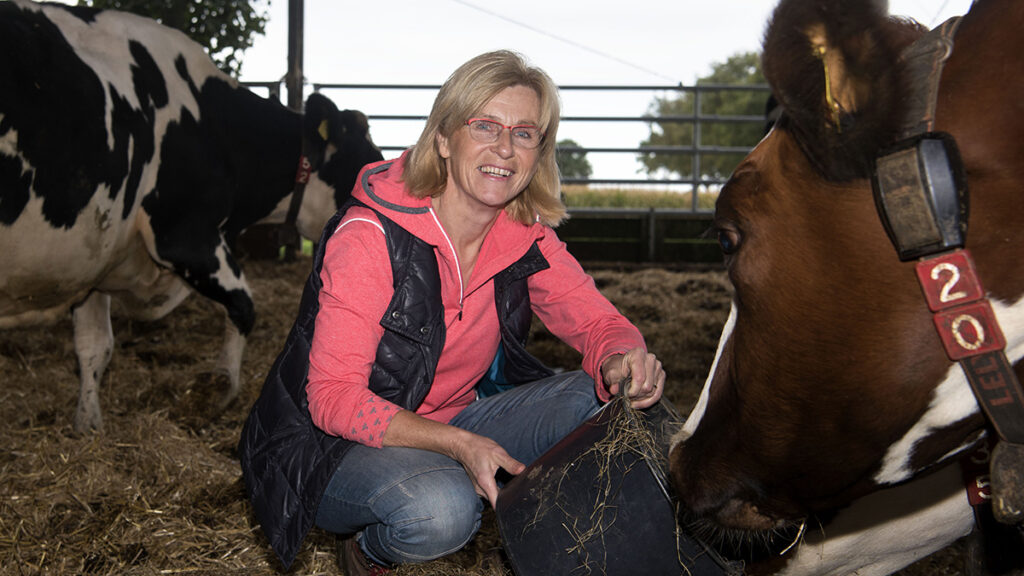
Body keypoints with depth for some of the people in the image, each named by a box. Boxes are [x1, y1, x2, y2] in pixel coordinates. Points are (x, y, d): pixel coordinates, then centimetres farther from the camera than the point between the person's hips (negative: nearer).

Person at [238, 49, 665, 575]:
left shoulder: (525, 236, -6)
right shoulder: (370, 236, -24)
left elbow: (598, 321, -4)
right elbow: (333, 397, -25)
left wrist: (623, 359, -30)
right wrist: (457, 445, -37)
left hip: (451, 428, 5)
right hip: (336, 448, -5)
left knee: (606, 401, -13)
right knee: (440, 509, -36)